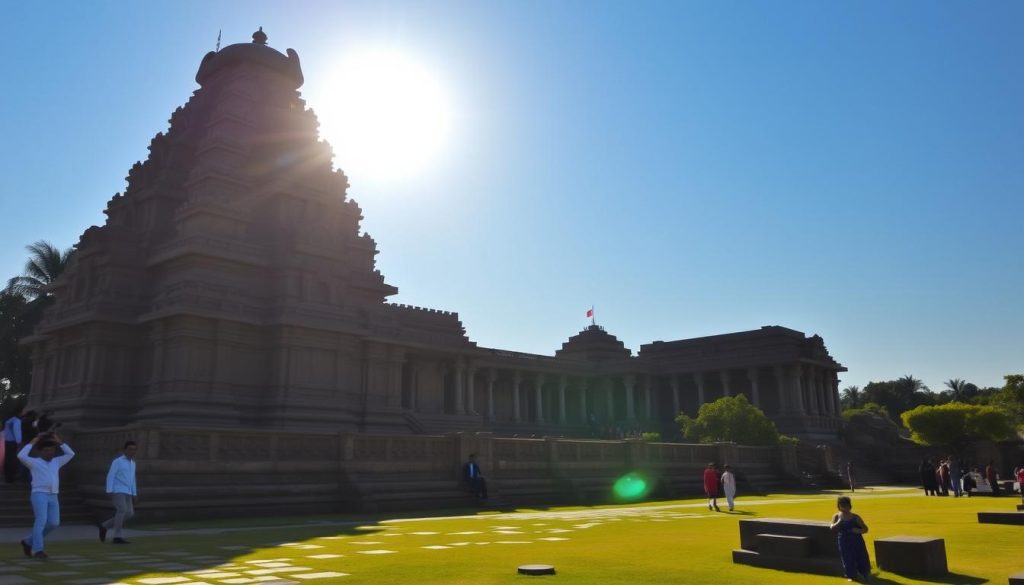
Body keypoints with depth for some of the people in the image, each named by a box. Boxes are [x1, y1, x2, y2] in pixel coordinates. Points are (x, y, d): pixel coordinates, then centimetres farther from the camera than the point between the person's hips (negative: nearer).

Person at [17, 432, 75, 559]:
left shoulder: (56, 462, 19)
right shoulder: (34, 462, 3)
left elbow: (71, 454, 16)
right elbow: (21, 456, -15)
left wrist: (59, 442, 13)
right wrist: (32, 443, -6)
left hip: (53, 497, 6)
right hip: (39, 495, -6)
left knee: (53, 523, 0)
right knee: (41, 521, -18)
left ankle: (29, 542, 17)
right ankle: (37, 550, -15)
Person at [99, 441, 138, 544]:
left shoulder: (132, 463, 18)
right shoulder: (117, 461, -4)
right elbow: (110, 477, -9)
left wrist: (134, 495, 18)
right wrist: (109, 492, -18)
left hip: (126, 493, 7)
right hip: (117, 491, -7)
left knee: (129, 513, -2)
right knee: (122, 510, -20)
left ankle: (104, 526, 14)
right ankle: (117, 537, -15)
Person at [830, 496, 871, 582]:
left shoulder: (855, 517, 0)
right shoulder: (837, 516, 0)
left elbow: (865, 529, 5)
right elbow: (832, 528, -13)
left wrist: (858, 531, -15)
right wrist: (840, 520, -21)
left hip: (857, 542, 0)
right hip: (845, 543, 0)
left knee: (861, 559, 5)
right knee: (848, 560, 0)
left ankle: (866, 574, 29)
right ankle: (852, 575, 17)